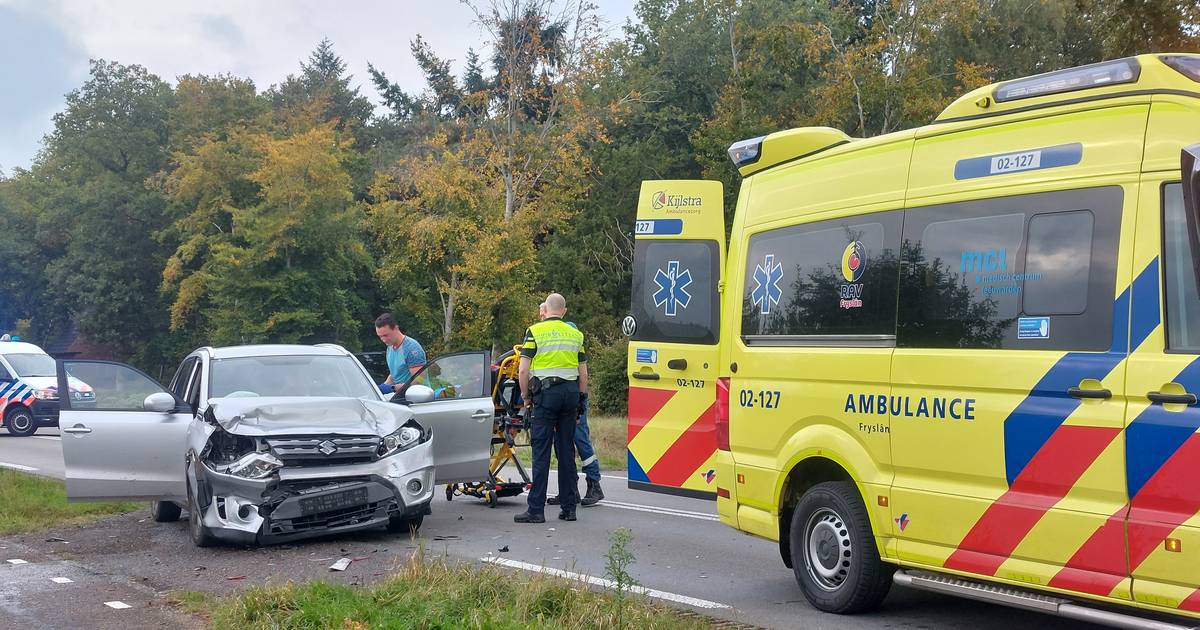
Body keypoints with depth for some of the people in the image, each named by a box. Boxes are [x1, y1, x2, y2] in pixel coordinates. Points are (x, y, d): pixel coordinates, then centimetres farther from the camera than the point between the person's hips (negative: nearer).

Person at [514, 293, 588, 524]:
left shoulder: (535, 331, 0)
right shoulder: (576, 334, 13)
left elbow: (523, 369, -5)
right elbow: (583, 372, 13)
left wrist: (525, 396, 7)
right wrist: (581, 401, 19)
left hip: (546, 392, -4)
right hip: (571, 391, 4)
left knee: (541, 451, -3)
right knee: (567, 451, 9)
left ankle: (536, 509, -4)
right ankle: (568, 507, 11)